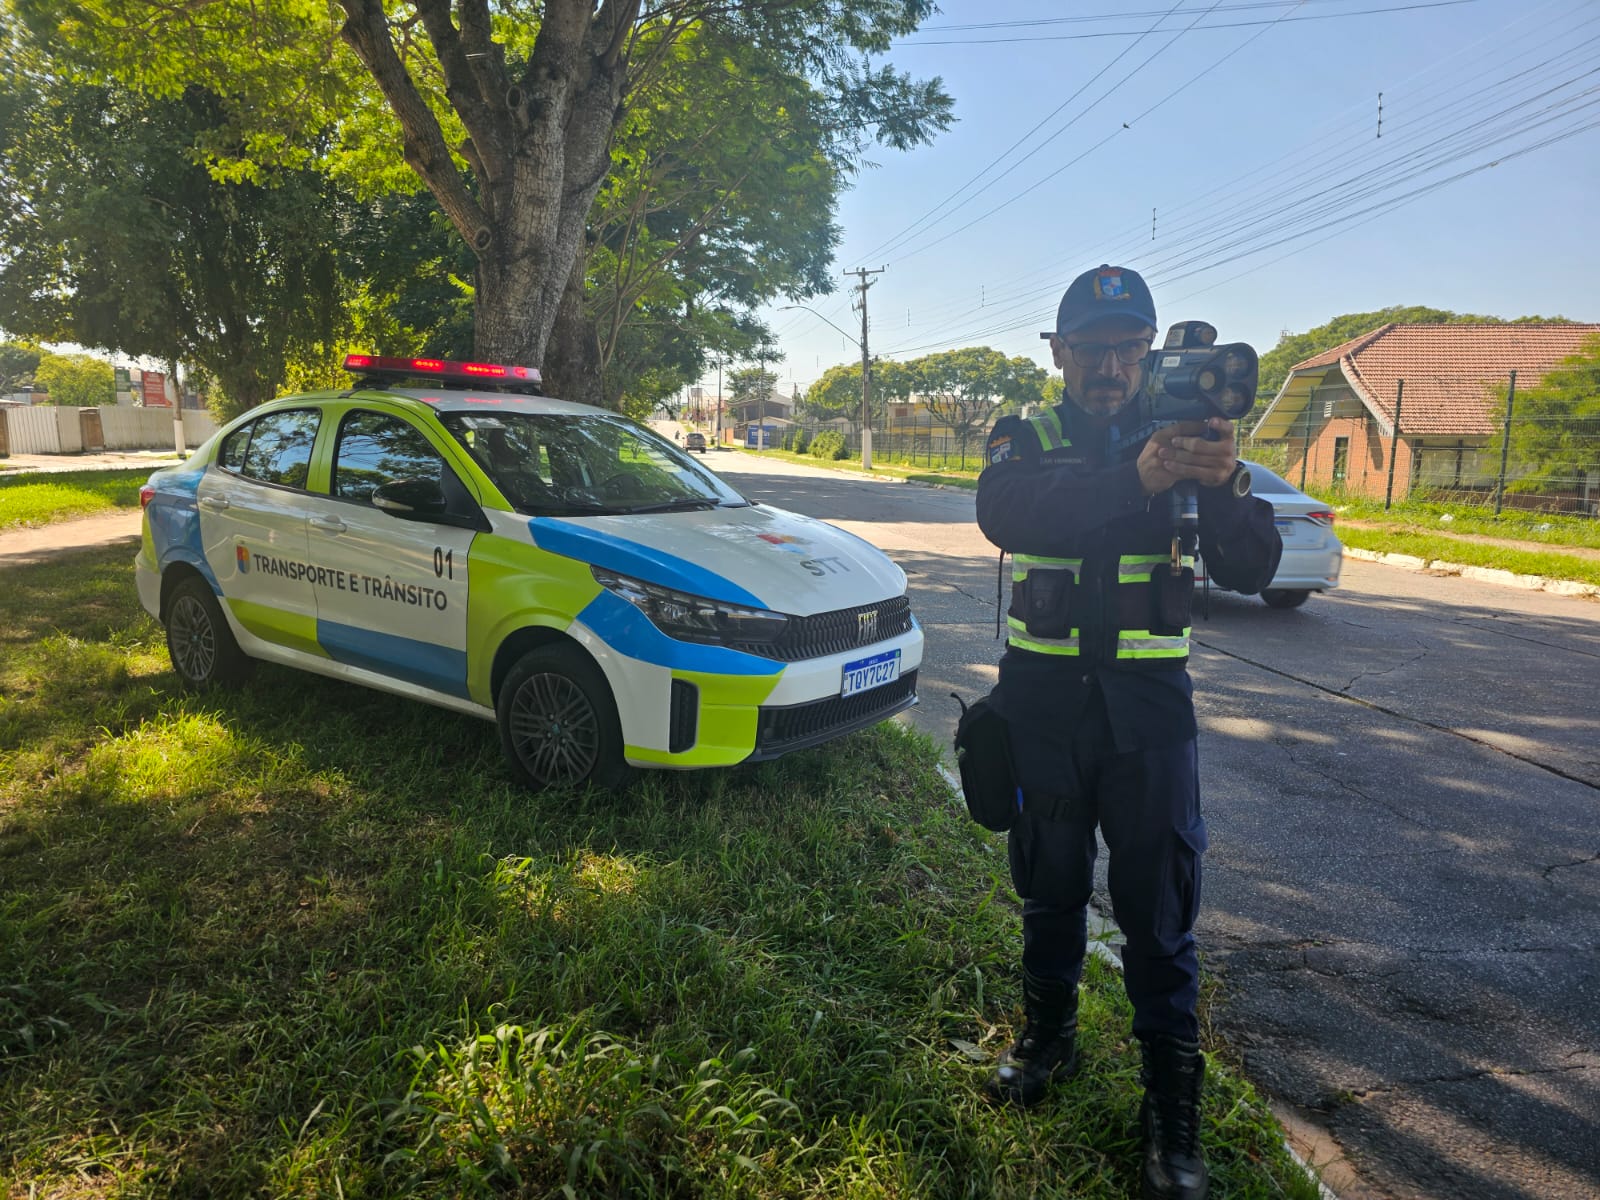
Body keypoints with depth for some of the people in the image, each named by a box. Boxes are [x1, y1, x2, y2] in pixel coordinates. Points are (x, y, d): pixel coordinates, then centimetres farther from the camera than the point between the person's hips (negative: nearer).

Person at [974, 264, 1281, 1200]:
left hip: (1148, 708, 0)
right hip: (1043, 700, 1)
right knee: (1050, 887, 17)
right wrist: (1136, 477, -39)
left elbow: (1253, 571, -9)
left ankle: (1174, 1107, 21)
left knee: (1159, 912, 4)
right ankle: (1049, 1037, 39)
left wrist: (1224, 484, -30)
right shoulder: (1026, 438, -1)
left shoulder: (1186, 434, 0)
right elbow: (1006, 513, -25)